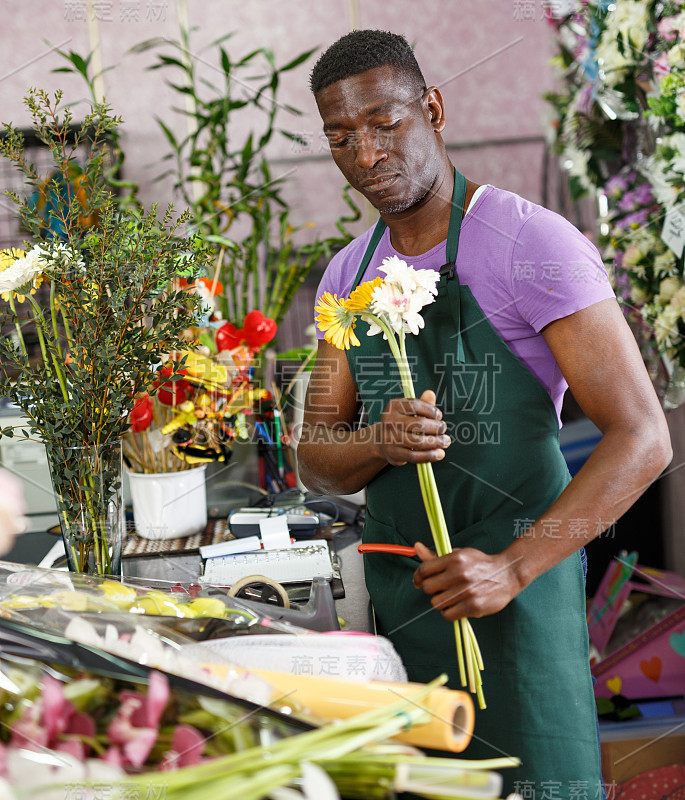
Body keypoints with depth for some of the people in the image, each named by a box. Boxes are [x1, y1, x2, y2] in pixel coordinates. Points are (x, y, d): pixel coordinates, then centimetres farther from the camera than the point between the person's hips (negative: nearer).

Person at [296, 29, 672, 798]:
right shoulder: (347, 276, 9)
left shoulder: (531, 243, -12)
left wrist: (514, 568, -25)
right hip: (394, 598, 6)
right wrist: (379, 444, -15)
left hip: (511, 591, -5)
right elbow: (316, 459, 9)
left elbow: (641, 438, -16)